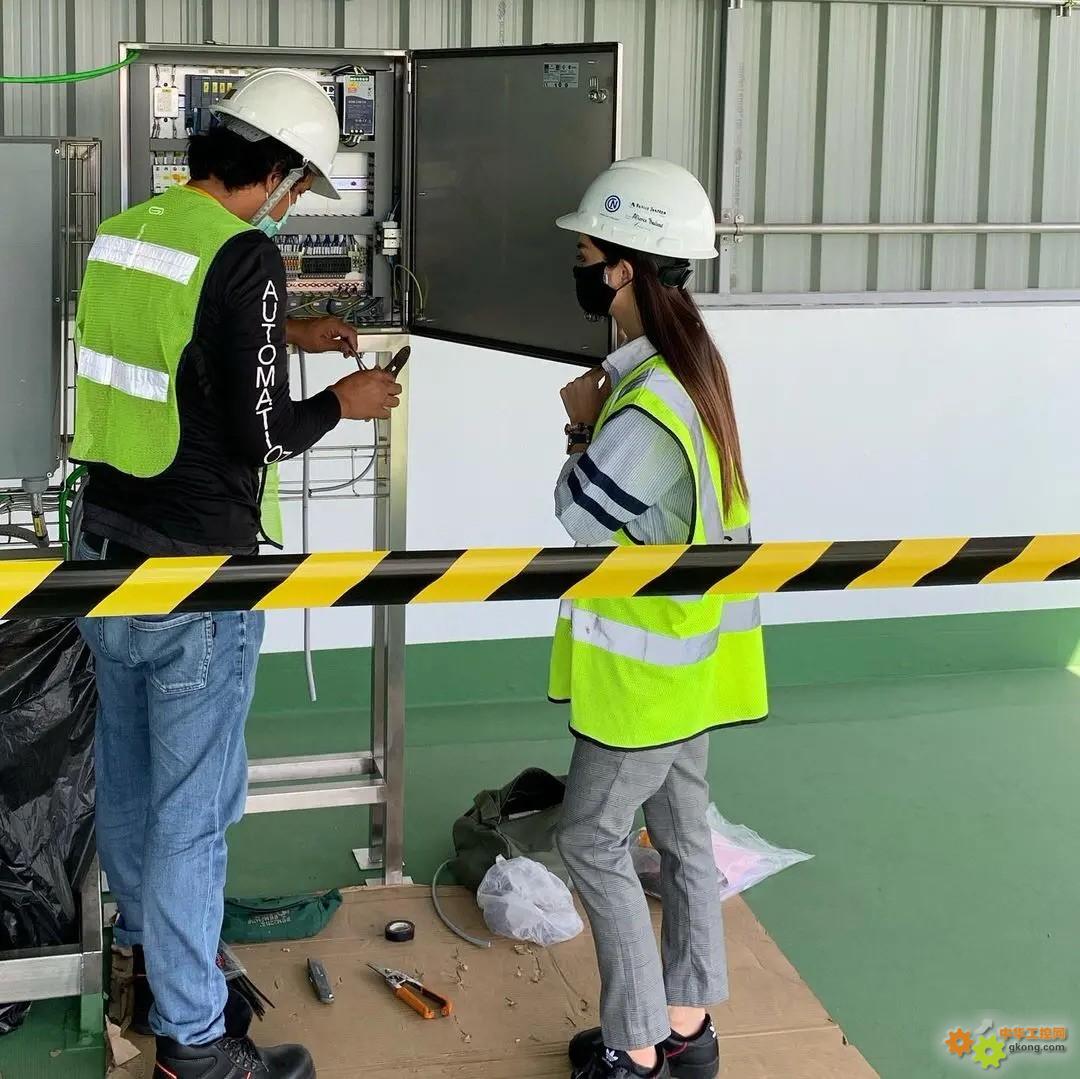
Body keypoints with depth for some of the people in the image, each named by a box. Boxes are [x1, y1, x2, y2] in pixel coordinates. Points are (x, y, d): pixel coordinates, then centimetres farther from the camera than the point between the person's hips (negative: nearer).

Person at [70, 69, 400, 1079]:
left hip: (108, 550, 8)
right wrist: (342, 401, 0)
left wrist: (285, 335, 27)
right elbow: (261, 437, -17)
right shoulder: (243, 255, -18)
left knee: (127, 777, 20)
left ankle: (153, 961, 39)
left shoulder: (120, 234, 5)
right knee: (193, 806, 1)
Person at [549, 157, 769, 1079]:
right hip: (689, 648, 10)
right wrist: (600, 421, -3)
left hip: (648, 663, -10)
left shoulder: (646, 405, -28)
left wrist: (582, 427, -6)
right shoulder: (690, 361, 4)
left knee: (593, 837, 2)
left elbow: (581, 518, -17)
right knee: (682, 831, 16)